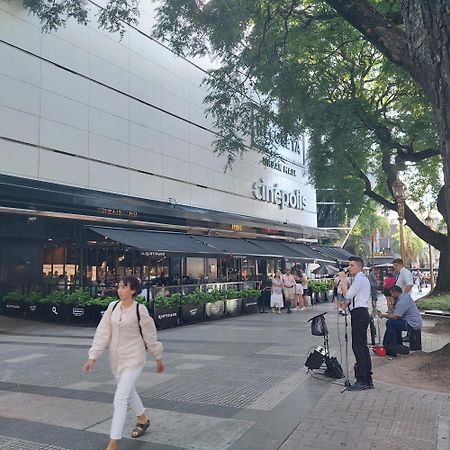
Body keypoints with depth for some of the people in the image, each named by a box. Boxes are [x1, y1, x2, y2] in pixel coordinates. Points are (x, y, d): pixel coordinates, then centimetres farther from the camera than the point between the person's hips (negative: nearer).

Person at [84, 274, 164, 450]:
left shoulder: (140, 310, -16)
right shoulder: (113, 306, -3)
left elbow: (150, 335, -7)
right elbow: (102, 332, -3)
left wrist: (158, 358, 2)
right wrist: (93, 356, -9)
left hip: (133, 359, -6)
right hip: (116, 358, 6)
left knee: (120, 399, -10)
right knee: (129, 392, 24)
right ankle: (143, 419, 50)